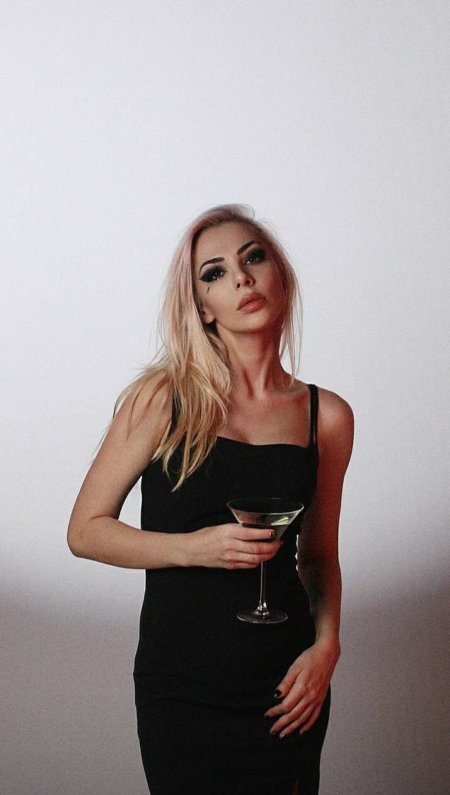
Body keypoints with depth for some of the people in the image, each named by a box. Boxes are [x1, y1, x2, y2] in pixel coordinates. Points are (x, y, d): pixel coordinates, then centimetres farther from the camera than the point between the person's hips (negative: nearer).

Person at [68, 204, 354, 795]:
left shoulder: (326, 415, 2)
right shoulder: (164, 398, -7)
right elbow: (85, 530, -4)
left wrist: (326, 645, -4)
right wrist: (193, 548, -18)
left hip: (286, 685, 3)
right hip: (183, 690, -2)